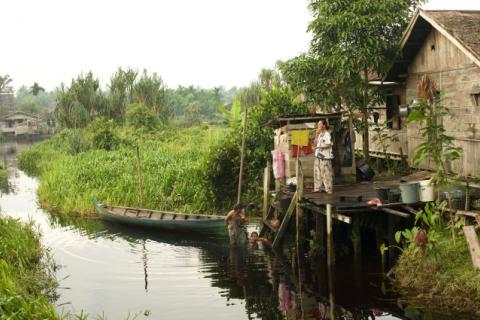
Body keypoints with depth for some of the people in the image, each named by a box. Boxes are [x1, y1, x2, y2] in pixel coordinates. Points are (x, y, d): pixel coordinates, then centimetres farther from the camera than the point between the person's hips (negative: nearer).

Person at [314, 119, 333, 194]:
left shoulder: (327, 134, -11)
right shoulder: (320, 134, 16)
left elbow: (328, 145, -19)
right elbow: (315, 143, 15)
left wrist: (318, 146, -13)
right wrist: (316, 134, 6)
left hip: (325, 157, -9)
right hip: (318, 156, 9)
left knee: (326, 173, -7)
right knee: (317, 172, 10)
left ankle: (329, 189, -2)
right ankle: (317, 188, 18)